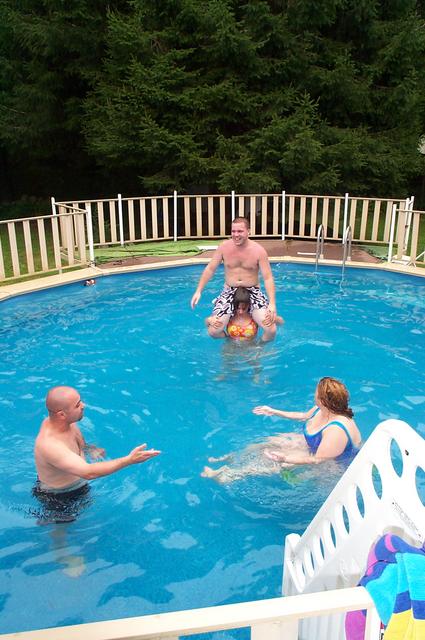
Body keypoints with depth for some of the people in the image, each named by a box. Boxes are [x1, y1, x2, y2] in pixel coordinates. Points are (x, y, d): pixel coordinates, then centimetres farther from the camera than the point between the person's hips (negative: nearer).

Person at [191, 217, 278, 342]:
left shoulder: (258, 250, -10)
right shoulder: (224, 247, -5)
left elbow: (268, 278, -11)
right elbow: (210, 269, 4)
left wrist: (272, 303, -23)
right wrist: (198, 291, -2)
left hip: (252, 291, -1)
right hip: (229, 291, 1)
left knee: (270, 329, -22)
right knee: (213, 331, -17)